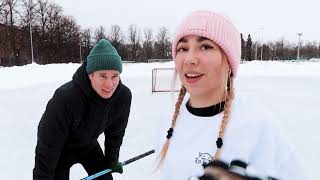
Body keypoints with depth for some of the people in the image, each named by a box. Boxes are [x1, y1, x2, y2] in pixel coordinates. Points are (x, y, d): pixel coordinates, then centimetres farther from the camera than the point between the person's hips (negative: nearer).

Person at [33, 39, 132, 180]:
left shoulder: (124, 96, -25)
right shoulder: (65, 99, -40)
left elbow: (116, 131, -6)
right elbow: (47, 147, -28)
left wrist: (112, 159, 4)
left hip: (88, 144, 4)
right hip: (60, 150, -4)